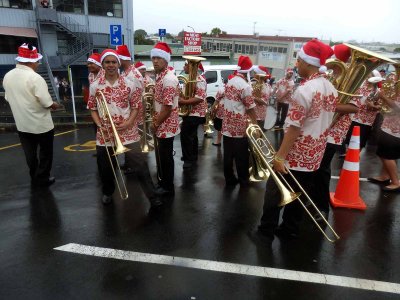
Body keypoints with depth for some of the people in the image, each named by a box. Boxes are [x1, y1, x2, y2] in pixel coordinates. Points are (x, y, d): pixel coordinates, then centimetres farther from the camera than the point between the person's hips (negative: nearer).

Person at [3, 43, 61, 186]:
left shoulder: (7, 76, -2)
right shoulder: (35, 78, -23)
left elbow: (8, 98, 10)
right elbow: (47, 103, -23)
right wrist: (55, 105, -2)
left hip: (22, 124, 6)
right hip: (41, 124, -6)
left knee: (30, 153, 20)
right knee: (45, 153, 13)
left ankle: (34, 177, 34)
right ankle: (42, 179, 23)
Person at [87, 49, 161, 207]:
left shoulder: (129, 84, -2)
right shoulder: (95, 86, 2)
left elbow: (136, 106, 1)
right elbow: (93, 108, 8)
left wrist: (129, 123, -14)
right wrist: (99, 124, -9)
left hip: (127, 131, -2)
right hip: (105, 132, 2)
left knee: (141, 164, -5)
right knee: (105, 165, 15)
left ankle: (152, 196, 6)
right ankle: (107, 192, 40)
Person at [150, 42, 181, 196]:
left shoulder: (169, 79, -22)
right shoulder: (159, 76, 10)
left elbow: (168, 108, -24)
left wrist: (156, 124, -13)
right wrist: (155, 122, 11)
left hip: (166, 126, -9)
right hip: (161, 125, 9)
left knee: (166, 157, 4)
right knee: (161, 155, 20)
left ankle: (168, 187, 19)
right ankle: (162, 181, 37)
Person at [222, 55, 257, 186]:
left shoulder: (230, 82, 8)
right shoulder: (245, 86, -17)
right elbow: (250, 109, -14)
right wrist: (255, 123, -2)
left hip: (227, 125, 7)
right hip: (239, 127, -7)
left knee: (228, 154, 11)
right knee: (241, 156, 5)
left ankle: (229, 179, 20)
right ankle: (244, 180, 18)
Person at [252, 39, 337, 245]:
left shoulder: (304, 90, -22)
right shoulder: (331, 88, 5)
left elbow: (294, 128, -24)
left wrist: (280, 156, -21)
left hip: (295, 155, -8)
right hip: (314, 155, 8)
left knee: (274, 193, 6)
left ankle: (266, 233, 17)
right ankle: (289, 230, 32)